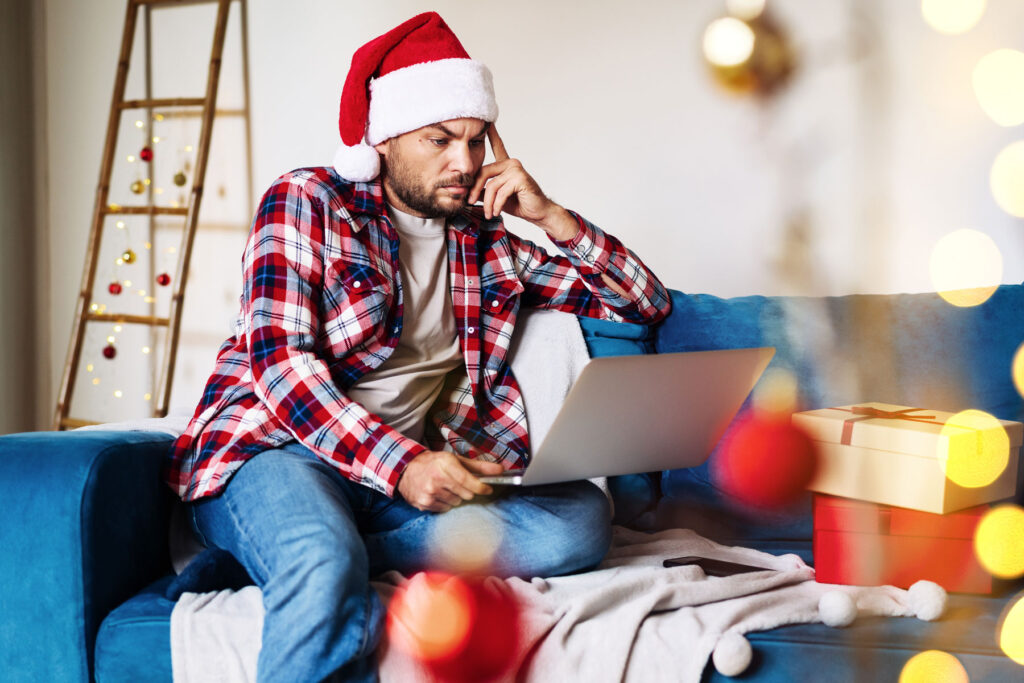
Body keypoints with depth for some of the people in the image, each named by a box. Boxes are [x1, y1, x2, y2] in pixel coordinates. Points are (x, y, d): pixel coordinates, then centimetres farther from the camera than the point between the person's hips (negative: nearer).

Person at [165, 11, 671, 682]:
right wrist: (400, 463, -24)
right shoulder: (306, 202, 3)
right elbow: (278, 361, -10)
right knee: (326, 572, -42)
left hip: (414, 472, 6)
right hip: (275, 449, -6)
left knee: (583, 515, -23)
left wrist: (548, 214, 5)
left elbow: (647, 303, 20)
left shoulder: (488, 247, 17)